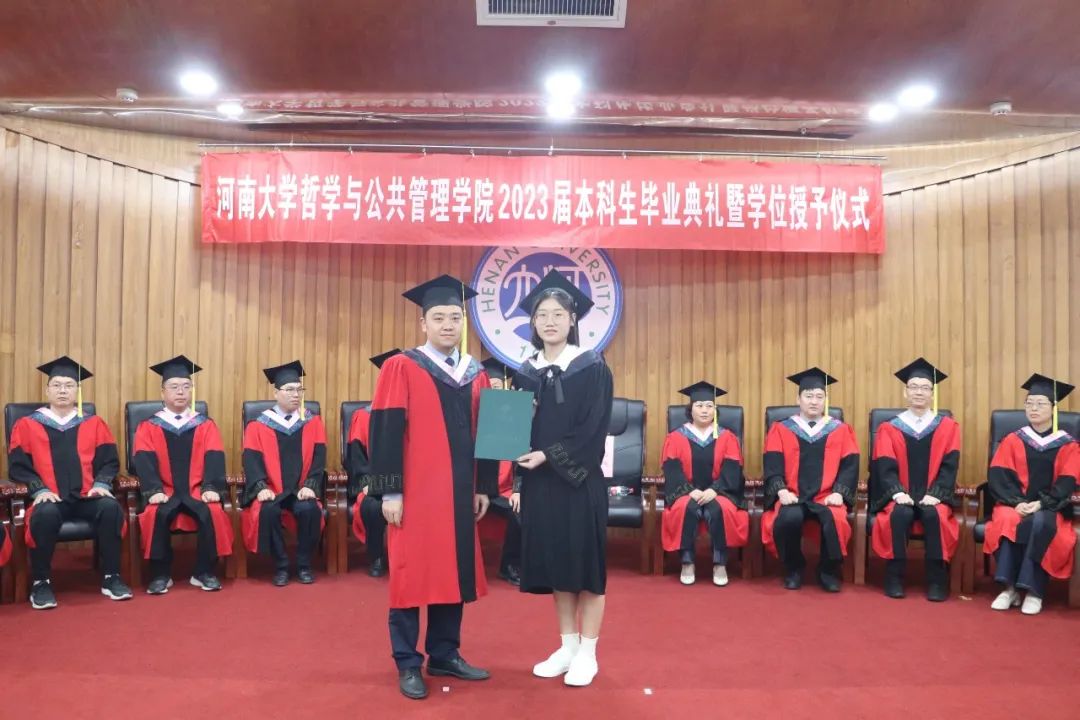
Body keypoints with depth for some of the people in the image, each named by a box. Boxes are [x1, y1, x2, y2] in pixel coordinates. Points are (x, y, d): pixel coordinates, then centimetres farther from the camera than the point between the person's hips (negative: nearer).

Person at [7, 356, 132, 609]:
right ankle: (41, 583, -18)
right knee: (45, 515, -36)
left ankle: (111, 577, -17)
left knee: (111, 508, -30)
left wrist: (102, 484, -10)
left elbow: (109, 461, 10)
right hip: (50, 498, -1)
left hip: (87, 497, 2)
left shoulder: (94, 424, 15)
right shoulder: (27, 425, 11)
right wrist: (39, 489, -12)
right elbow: (18, 466, 5)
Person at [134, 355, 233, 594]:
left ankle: (204, 573, -14)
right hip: (165, 491, 0)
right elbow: (144, 461, -5)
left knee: (212, 513, -29)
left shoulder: (206, 426, 11)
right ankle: (160, 575, -16)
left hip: (197, 490, 0)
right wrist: (154, 490, -22)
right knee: (156, 514, -32)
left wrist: (211, 487, -19)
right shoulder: (148, 427, 8)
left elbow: (214, 458, -2)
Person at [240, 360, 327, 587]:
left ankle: (304, 565, -9)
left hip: (301, 490, 1)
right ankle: (280, 566, -13)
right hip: (271, 490, 0)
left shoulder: (313, 423, 7)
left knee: (309, 509, -30)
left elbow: (318, 458, -1)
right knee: (268, 511, -32)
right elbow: (252, 460, -5)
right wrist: (261, 487, -22)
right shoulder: (258, 426, 3)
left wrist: (310, 485, -17)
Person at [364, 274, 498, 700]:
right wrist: (389, 491, -13)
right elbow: (387, 432, -9)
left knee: (454, 572, 11)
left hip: (459, 491, 5)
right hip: (415, 490, -5)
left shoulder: (475, 375, 10)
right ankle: (408, 664, 16)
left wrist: (484, 487, 10)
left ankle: (445, 655, 26)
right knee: (412, 573, 2)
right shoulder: (401, 368, -5)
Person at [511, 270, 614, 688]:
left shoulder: (593, 368, -5)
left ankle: (588, 653, 15)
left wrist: (549, 456, -18)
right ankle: (568, 646, 24)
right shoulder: (527, 372, 8)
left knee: (584, 562, 2)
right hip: (539, 481, 5)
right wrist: (518, 482, 0)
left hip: (580, 480, -5)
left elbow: (594, 429, -12)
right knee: (554, 563, 11)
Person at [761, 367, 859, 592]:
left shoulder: (841, 431, 14)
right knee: (788, 518, -33)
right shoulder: (781, 430, 12)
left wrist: (839, 492, -12)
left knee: (835, 520, -33)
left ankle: (828, 572, -6)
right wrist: (781, 491, -15)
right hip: (792, 496, 0)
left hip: (826, 496, 1)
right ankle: (793, 570, -5)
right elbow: (772, 465, 2)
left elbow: (849, 466, 4)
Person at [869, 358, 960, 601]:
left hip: (933, 498, 0)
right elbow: (885, 466, -2)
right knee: (899, 514, -33)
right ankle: (894, 577, -21)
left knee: (934, 515, -33)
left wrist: (934, 494, -16)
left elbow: (949, 466, -2)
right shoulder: (890, 428, 7)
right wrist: (897, 492, -20)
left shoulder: (947, 427, 9)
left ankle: (936, 580, -21)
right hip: (901, 497, 0)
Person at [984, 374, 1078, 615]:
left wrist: (1040, 504, -19)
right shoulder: (1013, 440, 8)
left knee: (1041, 523, -36)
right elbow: (998, 477, -1)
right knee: (1008, 521, -33)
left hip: (1050, 508, -1)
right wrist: (1017, 502, -17)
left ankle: (1034, 591, -28)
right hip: (1015, 504, 1)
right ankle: (1009, 587, -27)